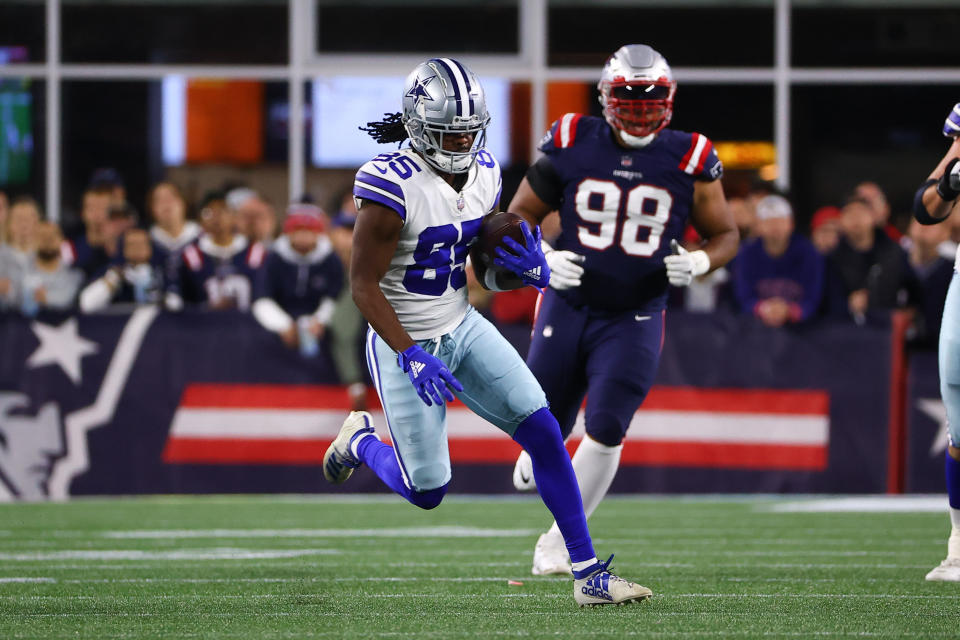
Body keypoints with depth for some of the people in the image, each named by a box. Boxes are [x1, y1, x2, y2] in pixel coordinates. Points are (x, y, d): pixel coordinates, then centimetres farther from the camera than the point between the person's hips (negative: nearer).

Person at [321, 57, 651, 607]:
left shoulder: (484, 174, -1)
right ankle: (362, 441, 32)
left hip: (464, 329, 6)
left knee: (545, 435, -7)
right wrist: (410, 357, -26)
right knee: (427, 491, -2)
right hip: (404, 340, -6)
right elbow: (364, 286, -19)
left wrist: (528, 271, -11)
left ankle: (589, 574, -2)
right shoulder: (394, 187, -23)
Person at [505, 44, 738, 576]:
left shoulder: (688, 160, -5)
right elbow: (519, 217, 4)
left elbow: (725, 235, 6)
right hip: (568, 307, 1)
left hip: (635, 318, -1)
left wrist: (699, 262, -15)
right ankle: (536, 457, 47)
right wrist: (543, 257, -15)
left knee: (605, 430, -14)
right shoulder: (572, 147, -6)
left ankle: (559, 541, 4)